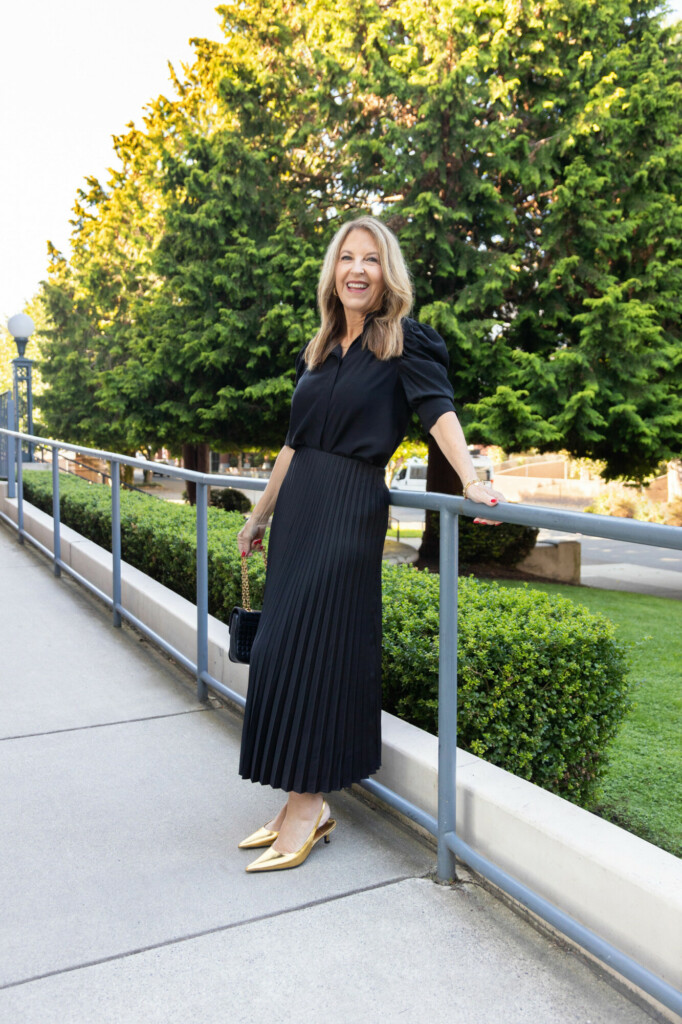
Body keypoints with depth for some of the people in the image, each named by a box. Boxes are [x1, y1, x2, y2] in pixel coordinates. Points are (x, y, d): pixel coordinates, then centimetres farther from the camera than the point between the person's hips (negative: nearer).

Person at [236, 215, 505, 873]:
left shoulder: (404, 340, -1)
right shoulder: (320, 351, 16)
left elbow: (438, 409, -15)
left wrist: (471, 480, -30)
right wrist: (260, 516, 24)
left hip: (351, 510, -7)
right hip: (299, 506, 7)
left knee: (308, 645, -9)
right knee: (281, 645, 6)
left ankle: (308, 805, 4)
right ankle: (302, 801, 16)